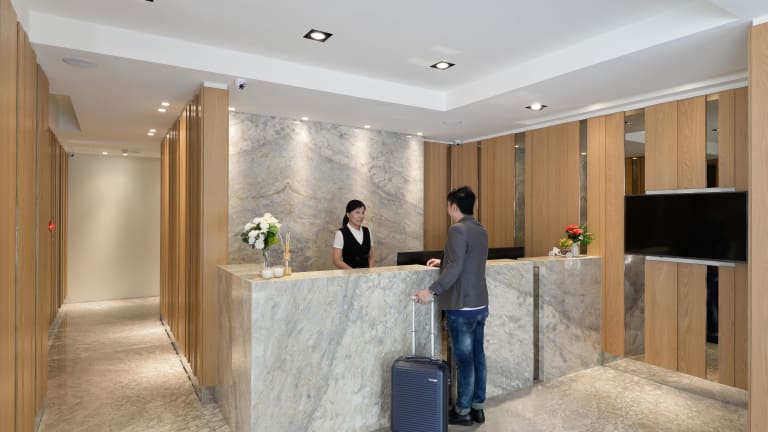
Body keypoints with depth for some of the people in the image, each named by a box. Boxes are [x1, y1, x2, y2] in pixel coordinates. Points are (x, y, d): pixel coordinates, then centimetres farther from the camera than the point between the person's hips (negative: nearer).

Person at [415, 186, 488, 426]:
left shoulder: (458, 230, -16)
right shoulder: (481, 230, 12)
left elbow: (455, 269, -25)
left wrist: (432, 291, -26)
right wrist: (443, 263, 31)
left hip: (461, 307, -8)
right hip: (480, 305, 8)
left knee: (464, 359, 2)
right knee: (477, 356, 14)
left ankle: (463, 411, 14)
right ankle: (477, 407, 24)